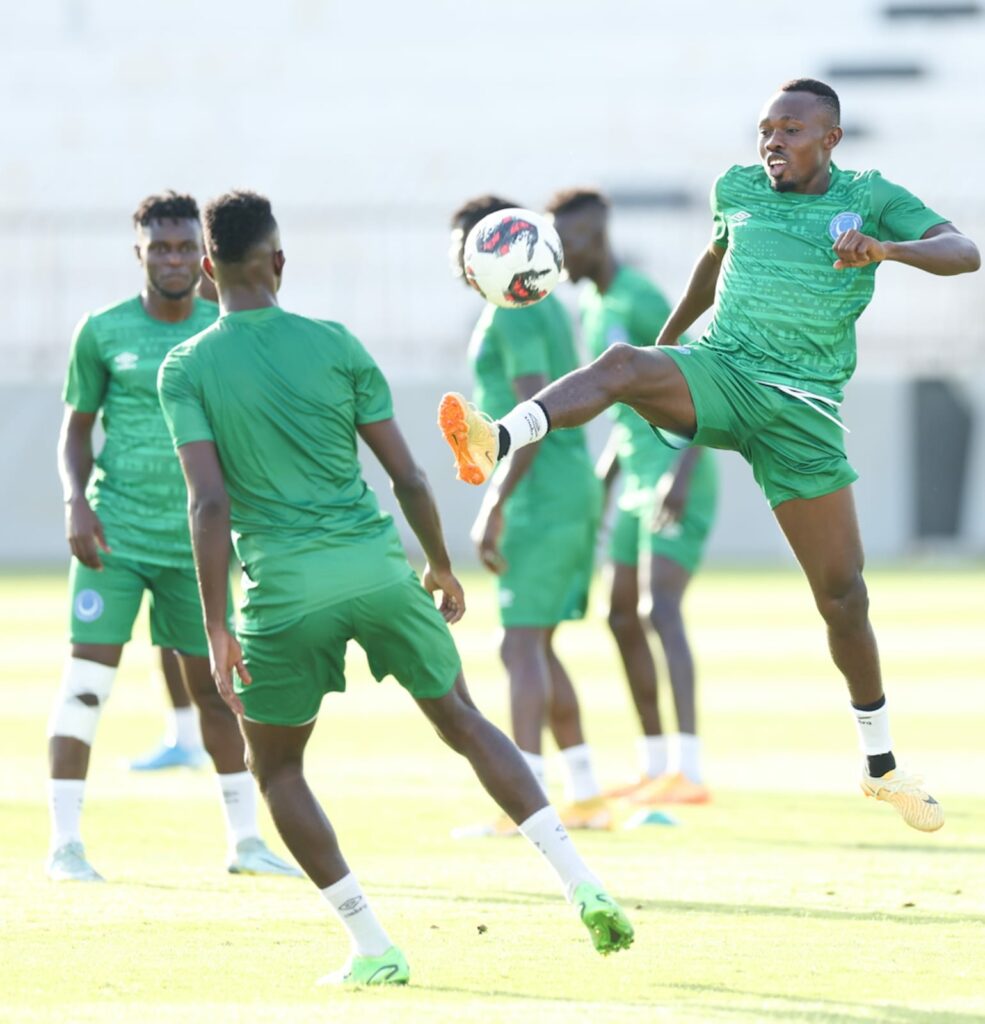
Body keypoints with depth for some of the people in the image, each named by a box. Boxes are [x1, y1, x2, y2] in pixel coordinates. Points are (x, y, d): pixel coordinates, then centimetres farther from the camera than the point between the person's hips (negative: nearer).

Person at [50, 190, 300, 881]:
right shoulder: (102, 332, -1)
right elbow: (77, 428, 6)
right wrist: (76, 502, -9)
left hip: (195, 539, 2)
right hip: (115, 532, -2)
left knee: (215, 687, 9)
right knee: (87, 680, -10)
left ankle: (245, 838, 19)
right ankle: (65, 843, -4)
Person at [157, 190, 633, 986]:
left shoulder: (184, 371, 0)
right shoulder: (334, 345, 5)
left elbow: (210, 503, -9)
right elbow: (407, 477, 5)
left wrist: (216, 629, -7)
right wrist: (442, 566, 21)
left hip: (284, 588, -2)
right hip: (377, 565, 2)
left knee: (276, 766, 17)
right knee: (464, 722, 17)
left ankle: (373, 950, 8)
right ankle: (584, 889, 5)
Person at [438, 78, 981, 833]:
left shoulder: (870, 197, 4)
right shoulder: (738, 189, 11)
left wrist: (887, 248, -28)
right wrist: (667, 336, 40)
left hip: (803, 405, -1)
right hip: (718, 372, 1)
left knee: (843, 594, 2)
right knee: (623, 364, -35)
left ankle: (882, 766, 18)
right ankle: (494, 442, -60)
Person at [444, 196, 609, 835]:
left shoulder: (513, 312, -12)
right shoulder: (548, 307, 19)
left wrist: (495, 506, -22)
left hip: (542, 494, -10)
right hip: (574, 488, 10)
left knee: (522, 644, -12)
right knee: (535, 646, 13)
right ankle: (585, 796, 13)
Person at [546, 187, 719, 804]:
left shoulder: (643, 303, -16)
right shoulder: (594, 306, 15)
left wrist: (681, 474, -30)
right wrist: (600, 484, 22)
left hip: (679, 484, -10)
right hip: (638, 479, 10)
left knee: (662, 611, -22)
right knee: (623, 617, 12)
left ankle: (688, 771, -30)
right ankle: (655, 765, 22)